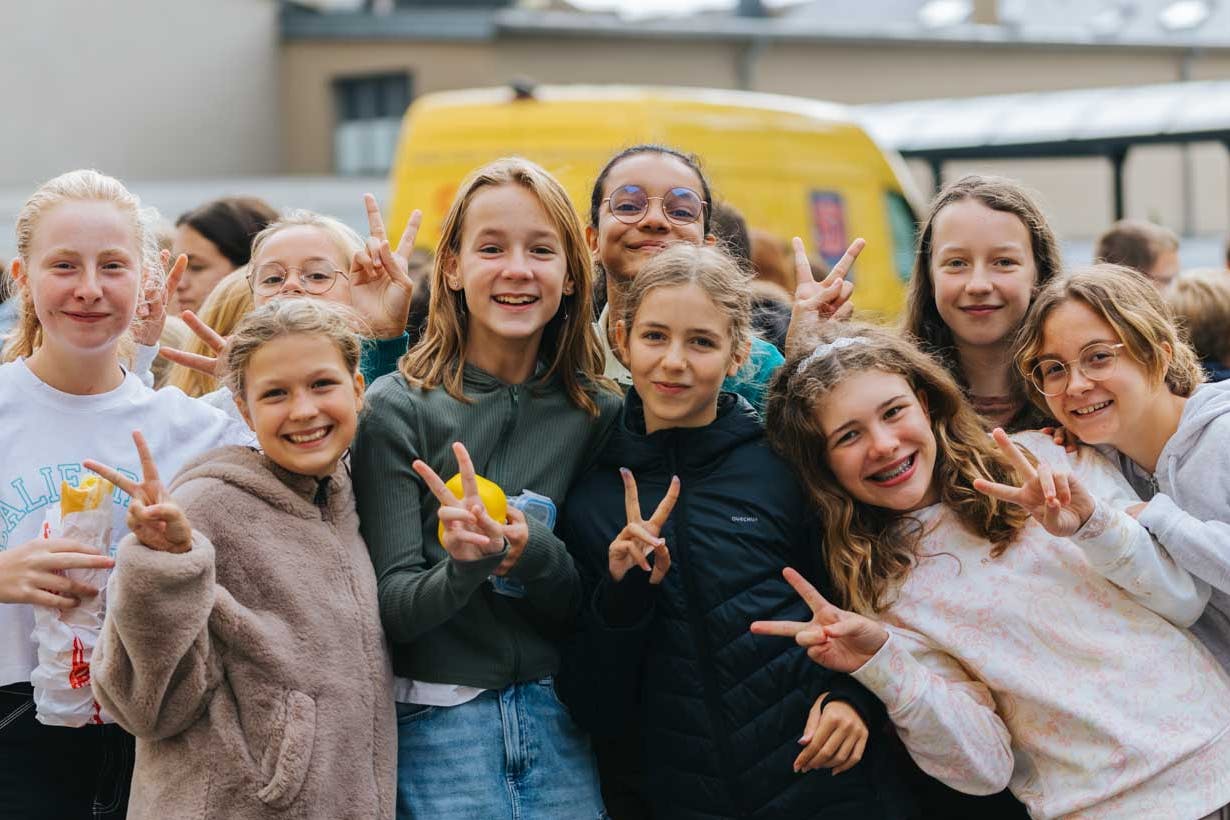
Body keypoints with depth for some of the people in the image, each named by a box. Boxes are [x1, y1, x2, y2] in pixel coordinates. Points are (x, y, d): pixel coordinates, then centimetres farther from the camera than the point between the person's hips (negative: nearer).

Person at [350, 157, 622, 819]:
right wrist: (468, 566, -28)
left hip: (557, 720, 3)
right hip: (436, 721, -3)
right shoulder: (398, 407, -7)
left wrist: (530, 550, -17)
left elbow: (593, 610, 3)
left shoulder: (600, 412, 2)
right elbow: (391, 606, -7)